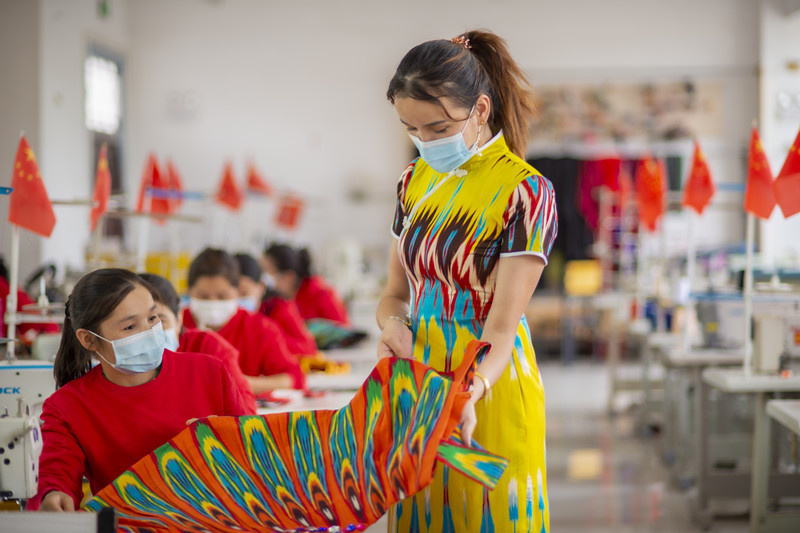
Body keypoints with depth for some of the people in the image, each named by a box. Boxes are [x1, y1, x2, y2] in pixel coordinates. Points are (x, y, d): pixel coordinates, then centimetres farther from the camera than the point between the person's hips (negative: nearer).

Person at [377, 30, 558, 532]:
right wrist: (393, 322, -10)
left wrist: (469, 394, -36)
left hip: (488, 388, -6)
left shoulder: (525, 192, -13)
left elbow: (502, 328, -18)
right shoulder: (417, 180, 6)